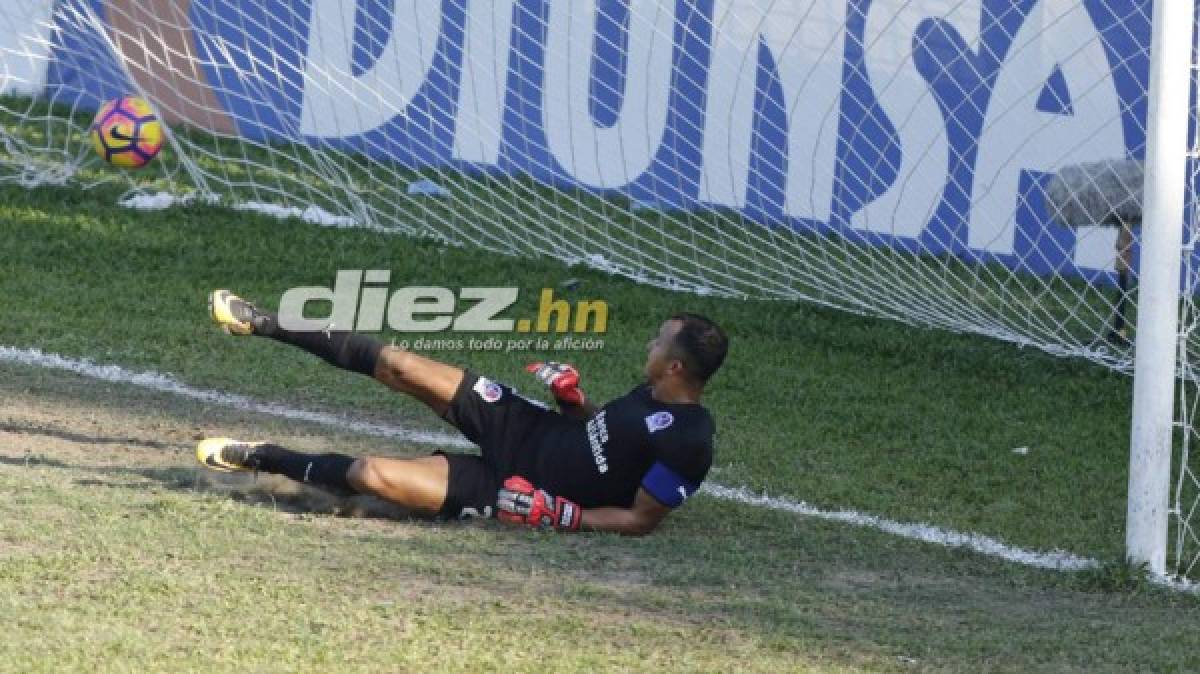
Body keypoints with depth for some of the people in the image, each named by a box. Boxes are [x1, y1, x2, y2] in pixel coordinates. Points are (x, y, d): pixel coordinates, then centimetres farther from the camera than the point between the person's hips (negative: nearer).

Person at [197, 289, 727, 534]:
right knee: (398, 365, 2)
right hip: (529, 429, 8)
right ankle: (264, 326, 18)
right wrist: (573, 398, -1)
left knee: (372, 475, -16)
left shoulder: (687, 442, -27)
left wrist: (557, 514, -27)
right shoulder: (657, 392, -1)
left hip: (518, 482, -8)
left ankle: (265, 459, 12)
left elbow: (640, 520, -23)